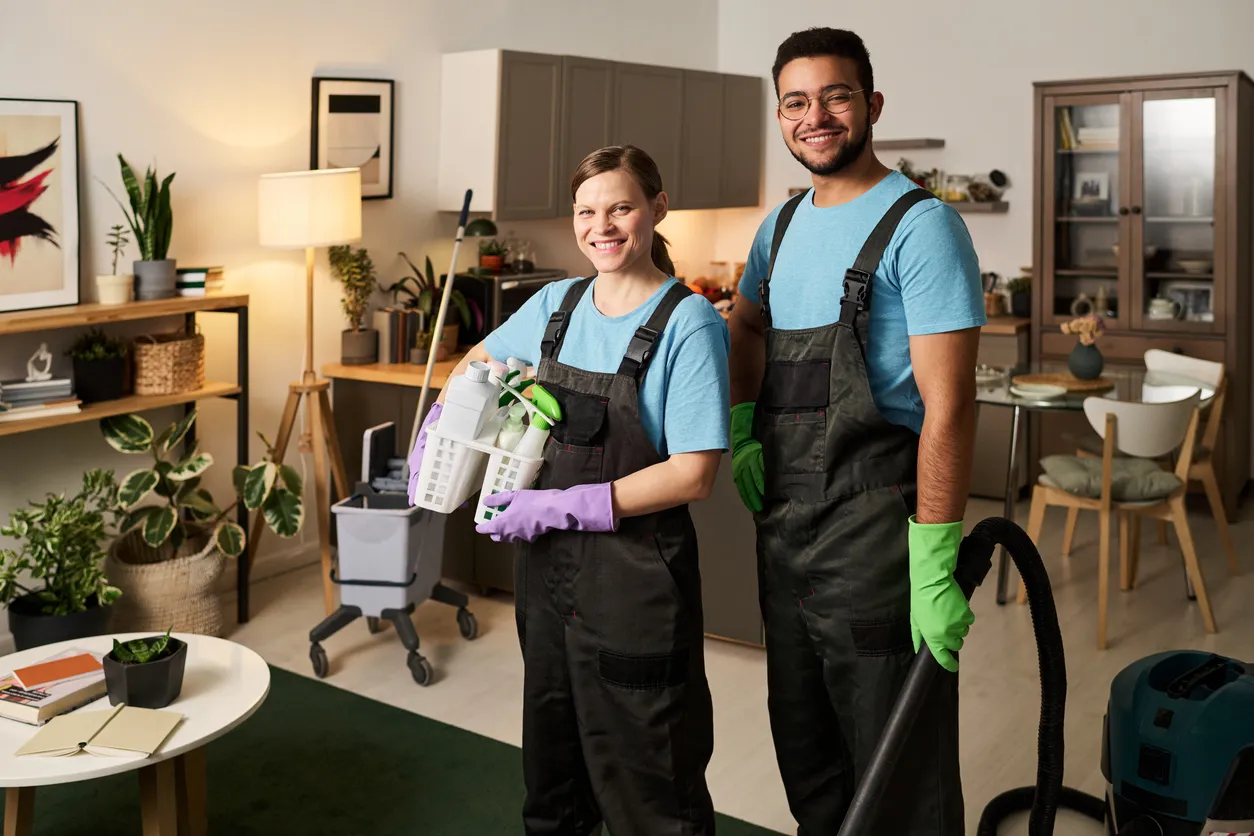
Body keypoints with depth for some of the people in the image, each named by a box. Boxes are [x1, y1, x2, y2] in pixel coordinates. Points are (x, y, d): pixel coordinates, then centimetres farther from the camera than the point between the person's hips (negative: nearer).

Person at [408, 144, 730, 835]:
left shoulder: (688, 324, -14)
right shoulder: (556, 304, 4)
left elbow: (693, 474, -19)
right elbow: (481, 360, 24)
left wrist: (562, 506, -19)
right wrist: (434, 434, 9)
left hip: (636, 575, -6)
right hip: (546, 561, 6)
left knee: (644, 778, 6)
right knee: (552, 755, 23)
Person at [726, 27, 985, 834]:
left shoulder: (919, 225, -13)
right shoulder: (782, 224, 10)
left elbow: (949, 405, -18)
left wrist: (933, 568, -23)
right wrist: (742, 435, 10)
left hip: (874, 526, -7)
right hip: (783, 520, 8)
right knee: (802, 747, 22)